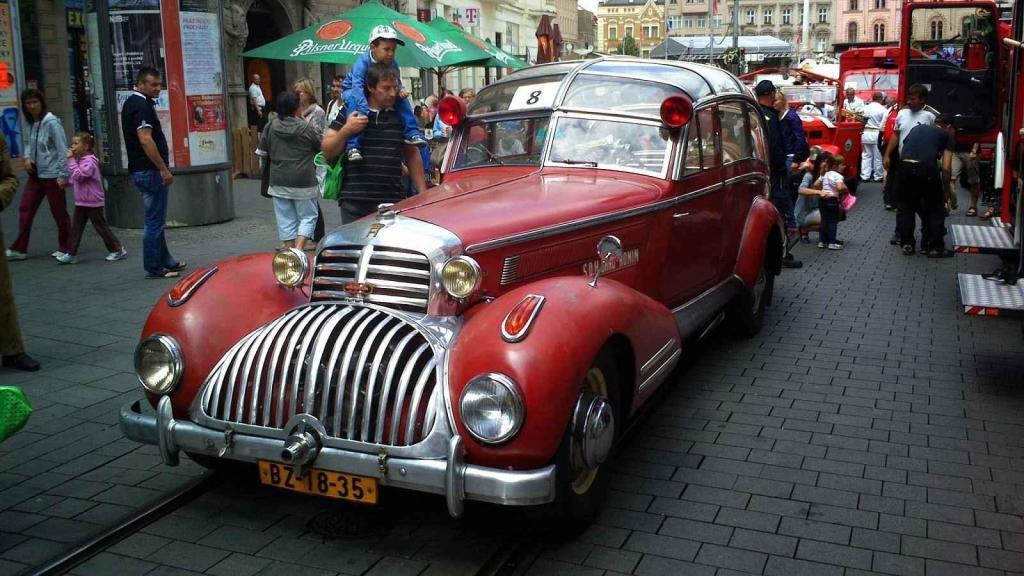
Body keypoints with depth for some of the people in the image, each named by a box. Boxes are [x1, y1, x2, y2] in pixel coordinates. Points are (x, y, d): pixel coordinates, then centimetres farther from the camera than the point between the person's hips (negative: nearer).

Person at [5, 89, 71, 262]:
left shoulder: (52, 122, -14)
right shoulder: (31, 123, 7)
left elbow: (63, 150, -16)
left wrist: (63, 175, -18)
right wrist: (27, 157, -2)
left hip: (52, 174, -7)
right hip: (35, 174, 7)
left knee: (59, 212, 4)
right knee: (25, 209, 7)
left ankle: (65, 248, 18)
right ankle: (19, 249, 14)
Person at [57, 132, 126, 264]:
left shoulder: (89, 161, -17)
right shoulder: (79, 159, 13)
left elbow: (78, 175, -27)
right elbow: (74, 178, 22)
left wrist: (71, 160, -23)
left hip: (93, 202, -9)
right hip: (81, 202, 9)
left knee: (101, 226, -1)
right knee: (75, 228, 6)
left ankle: (118, 249, 9)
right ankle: (71, 254, 9)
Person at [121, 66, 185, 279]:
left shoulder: (132, 103, 16)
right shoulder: (142, 106, -16)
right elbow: (146, 140, -24)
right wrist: (164, 169, -21)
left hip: (141, 169, 11)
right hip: (150, 171, -11)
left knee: (156, 219, 17)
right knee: (154, 221, -4)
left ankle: (166, 261, 26)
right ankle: (154, 268, 1)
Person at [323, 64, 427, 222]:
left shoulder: (400, 116, 9)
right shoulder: (349, 113, 4)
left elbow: (412, 155, 14)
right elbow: (327, 152, 4)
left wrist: (423, 193, 8)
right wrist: (346, 131, -14)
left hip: (393, 202, 1)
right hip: (354, 202, -1)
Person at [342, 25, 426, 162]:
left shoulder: (392, 64, -16)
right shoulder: (362, 62, -32)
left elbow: (396, 84, -5)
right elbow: (357, 86, -44)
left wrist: (400, 90, -32)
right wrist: (365, 111, -57)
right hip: (352, 91, -5)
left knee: (401, 98, -17)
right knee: (354, 100, -39)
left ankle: (412, 134, -15)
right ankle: (354, 146, -43)